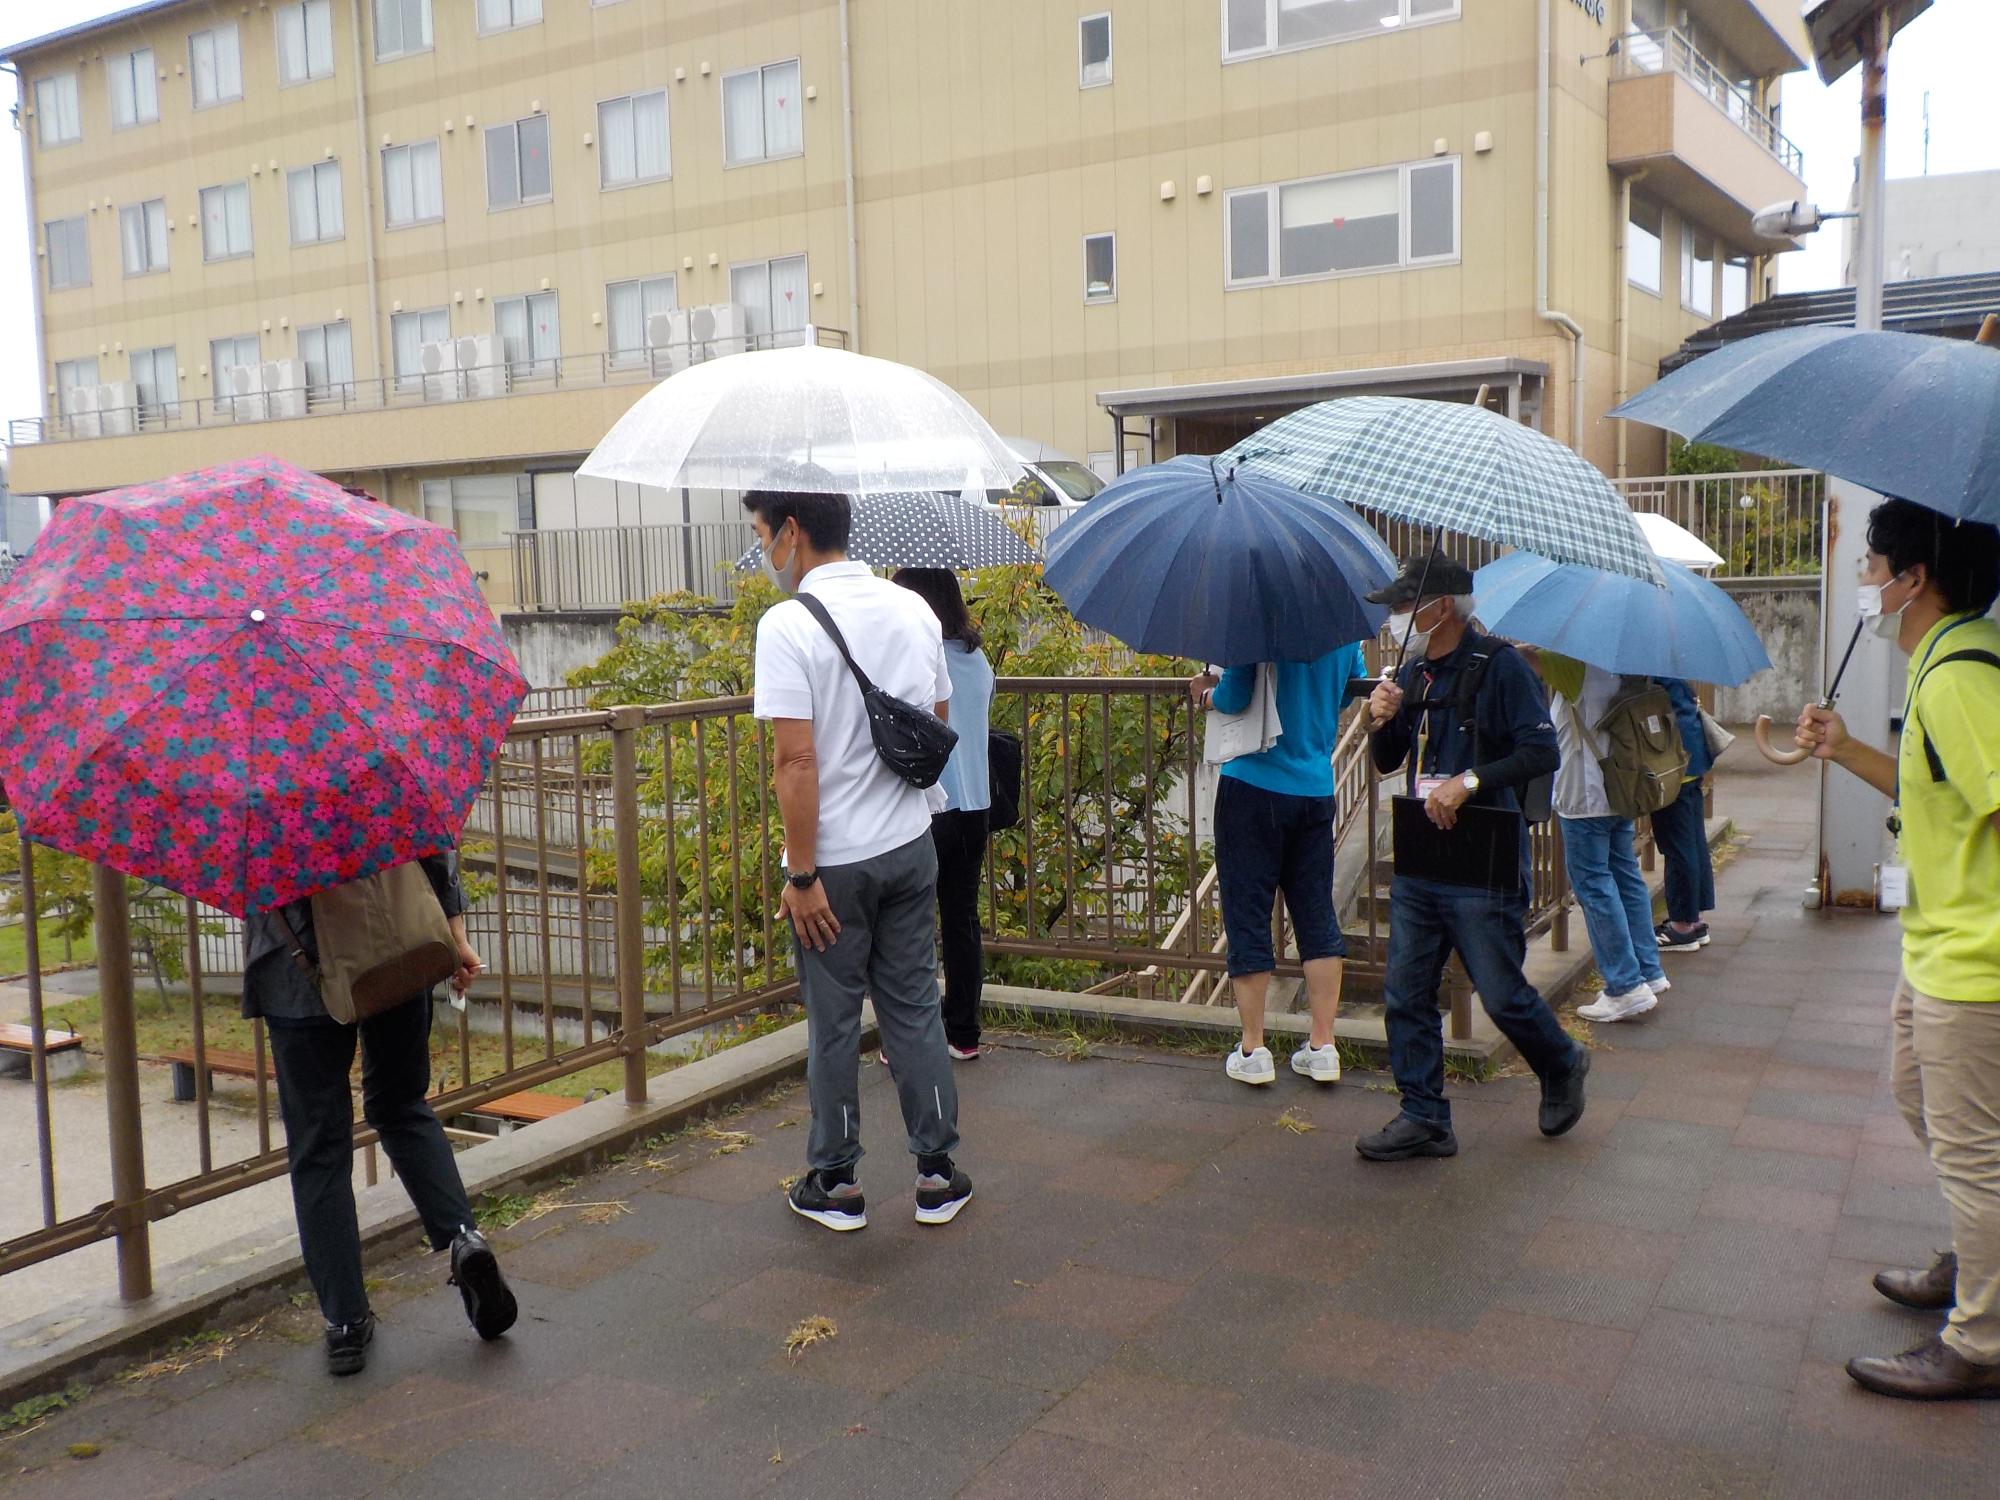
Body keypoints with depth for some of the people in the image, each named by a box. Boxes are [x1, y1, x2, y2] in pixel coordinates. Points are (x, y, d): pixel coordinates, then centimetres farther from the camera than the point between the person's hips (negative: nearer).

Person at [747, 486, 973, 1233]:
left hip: (836, 861, -5)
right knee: (915, 1008, 15)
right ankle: (936, 1173, 21)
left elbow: (796, 760, -21)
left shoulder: (788, 625, -17)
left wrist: (802, 875, -16)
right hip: (912, 846, 5)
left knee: (834, 1022, 9)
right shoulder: (915, 610, 3)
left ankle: (836, 1184, 21)